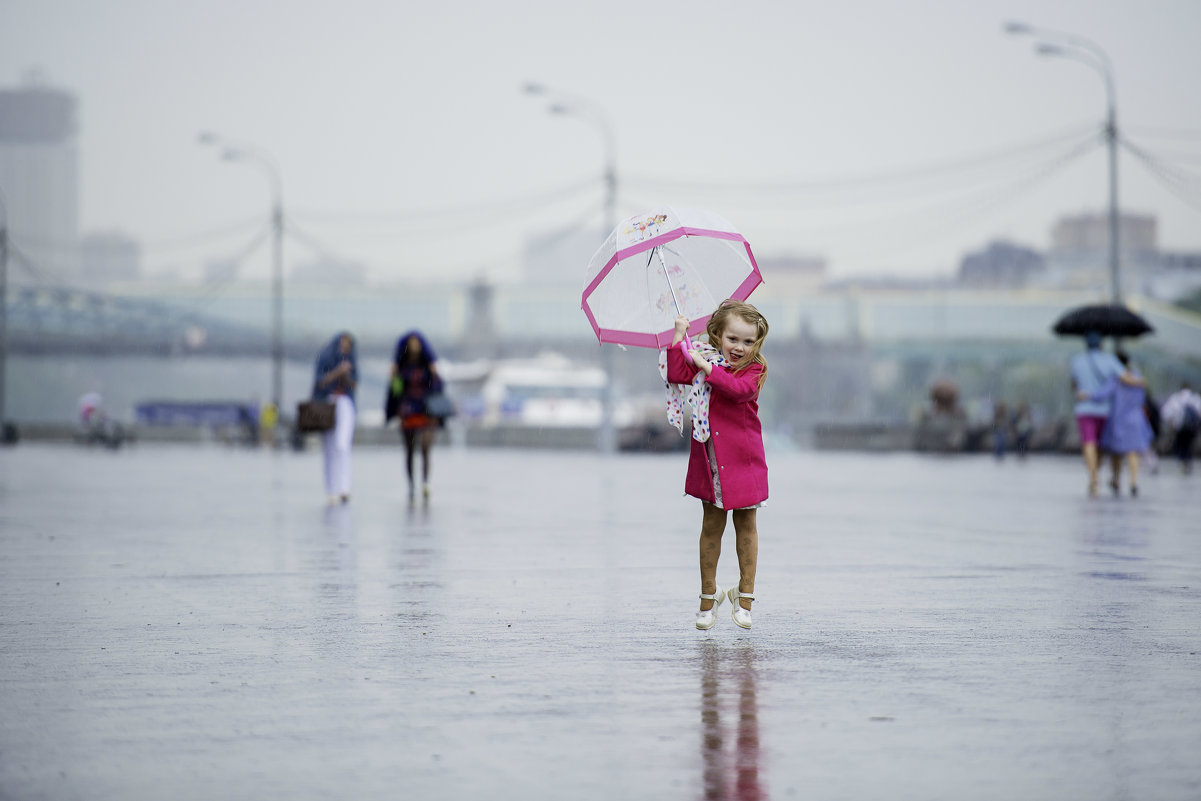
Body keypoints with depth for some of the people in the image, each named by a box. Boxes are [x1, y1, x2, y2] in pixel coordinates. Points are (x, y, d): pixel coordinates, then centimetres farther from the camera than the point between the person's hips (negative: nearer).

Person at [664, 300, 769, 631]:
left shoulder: (754, 369, -6)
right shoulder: (703, 360, 4)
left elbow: (739, 389, -25)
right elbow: (677, 374, -9)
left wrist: (706, 366, -24)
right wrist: (679, 337, -12)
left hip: (743, 459, -2)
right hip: (709, 456, 2)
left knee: (746, 523, 6)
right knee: (711, 524, 8)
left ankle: (744, 593, 16)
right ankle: (708, 594, 16)